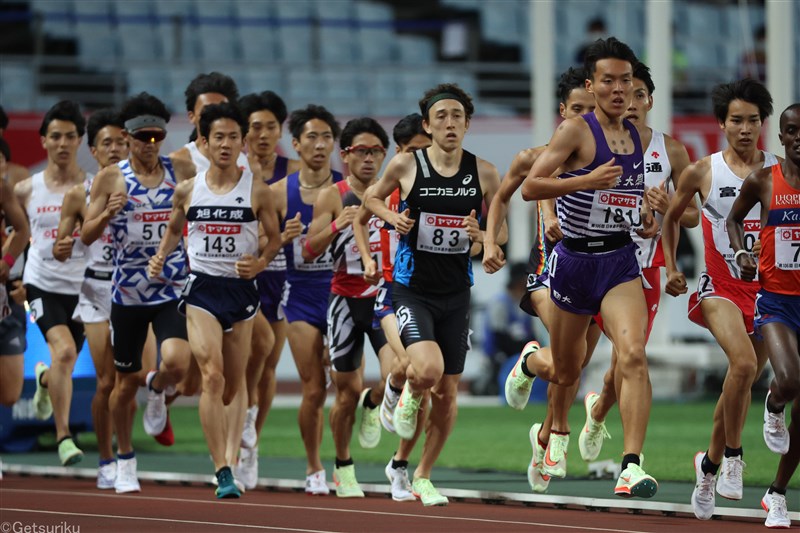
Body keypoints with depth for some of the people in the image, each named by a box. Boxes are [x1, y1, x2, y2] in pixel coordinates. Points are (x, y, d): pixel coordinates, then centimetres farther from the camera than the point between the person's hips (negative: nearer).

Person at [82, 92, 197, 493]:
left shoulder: (182, 172, 2)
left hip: (174, 290, 0)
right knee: (126, 381, 9)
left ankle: (158, 392, 14)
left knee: (177, 362, -23)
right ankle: (125, 462, 28)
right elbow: (87, 236, -3)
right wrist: (107, 213, -22)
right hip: (128, 293, 0)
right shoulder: (111, 178, -2)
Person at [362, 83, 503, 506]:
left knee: (447, 392, 7)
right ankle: (408, 395, 12)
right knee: (428, 368, -26)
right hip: (411, 289, -3)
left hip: (456, 295, 3)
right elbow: (372, 197, 13)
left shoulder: (484, 174, -2)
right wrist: (392, 218, -7)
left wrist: (481, 235, -13)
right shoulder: (406, 166, -7)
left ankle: (423, 477, 27)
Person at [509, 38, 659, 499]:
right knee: (567, 373, 14)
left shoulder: (637, 135, 7)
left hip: (621, 261, 3)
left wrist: (645, 212, 8)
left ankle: (632, 466, -24)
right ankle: (531, 360, 54)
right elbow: (530, 187, -17)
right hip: (574, 260, -3)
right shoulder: (576, 130, -10)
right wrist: (588, 180, -27)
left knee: (634, 354, -22)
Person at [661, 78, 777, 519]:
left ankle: (710, 464, 31)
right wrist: (671, 268, 7)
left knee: (742, 382, 11)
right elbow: (670, 218, 15)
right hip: (721, 286, -3)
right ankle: (732, 456, -13)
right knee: (744, 362, -27)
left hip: (767, 288, 3)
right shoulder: (702, 172, -1)